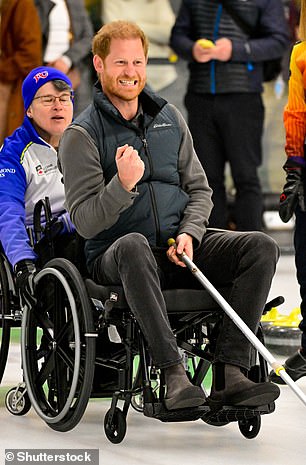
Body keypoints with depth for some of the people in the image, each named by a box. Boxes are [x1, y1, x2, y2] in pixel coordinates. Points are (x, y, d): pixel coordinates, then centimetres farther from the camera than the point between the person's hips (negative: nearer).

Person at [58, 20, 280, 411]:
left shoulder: (169, 118, 14)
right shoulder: (81, 135, -2)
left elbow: (199, 189, 16)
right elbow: (86, 222, -10)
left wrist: (189, 233, -5)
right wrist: (123, 185, -29)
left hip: (178, 250, 5)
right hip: (113, 257, -5)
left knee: (261, 247, -18)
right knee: (134, 245, -41)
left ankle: (229, 374, -26)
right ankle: (174, 376, -45)